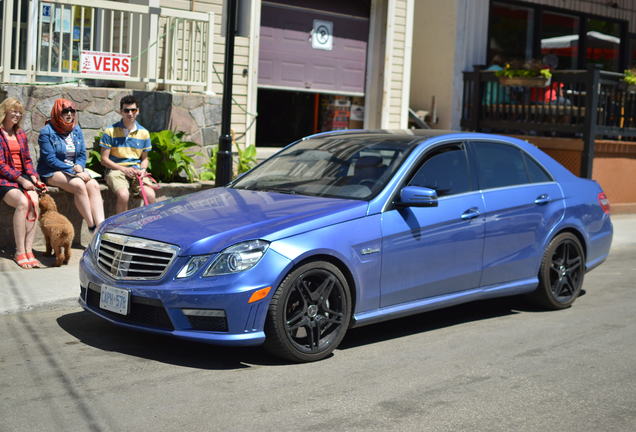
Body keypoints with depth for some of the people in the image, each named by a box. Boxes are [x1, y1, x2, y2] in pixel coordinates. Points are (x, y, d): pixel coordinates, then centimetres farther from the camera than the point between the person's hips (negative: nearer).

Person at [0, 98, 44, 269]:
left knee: (34, 202, -26)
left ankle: (28, 251, -27)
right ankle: (20, 253, -26)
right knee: (23, 202, -32)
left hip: (23, 177, 5)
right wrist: (21, 180, -17)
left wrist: (32, 176, 1)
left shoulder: (21, 134, 16)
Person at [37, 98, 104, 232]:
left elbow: (82, 154, 12)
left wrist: (79, 166, -12)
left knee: (94, 185, -26)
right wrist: (73, 171, -19)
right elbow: (50, 160, -13)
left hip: (75, 170, 5)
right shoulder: (47, 132, -6)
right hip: (52, 173, -5)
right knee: (79, 185, -33)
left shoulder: (76, 130, 12)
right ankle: (92, 227, -31)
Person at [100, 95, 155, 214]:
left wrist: (142, 170, -3)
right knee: (123, 194, -34)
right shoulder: (110, 131, 1)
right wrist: (124, 169, -13)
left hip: (136, 171, 3)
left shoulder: (144, 133, 11)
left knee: (150, 195, -26)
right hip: (116, 170, -3)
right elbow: (104, 159, 1)